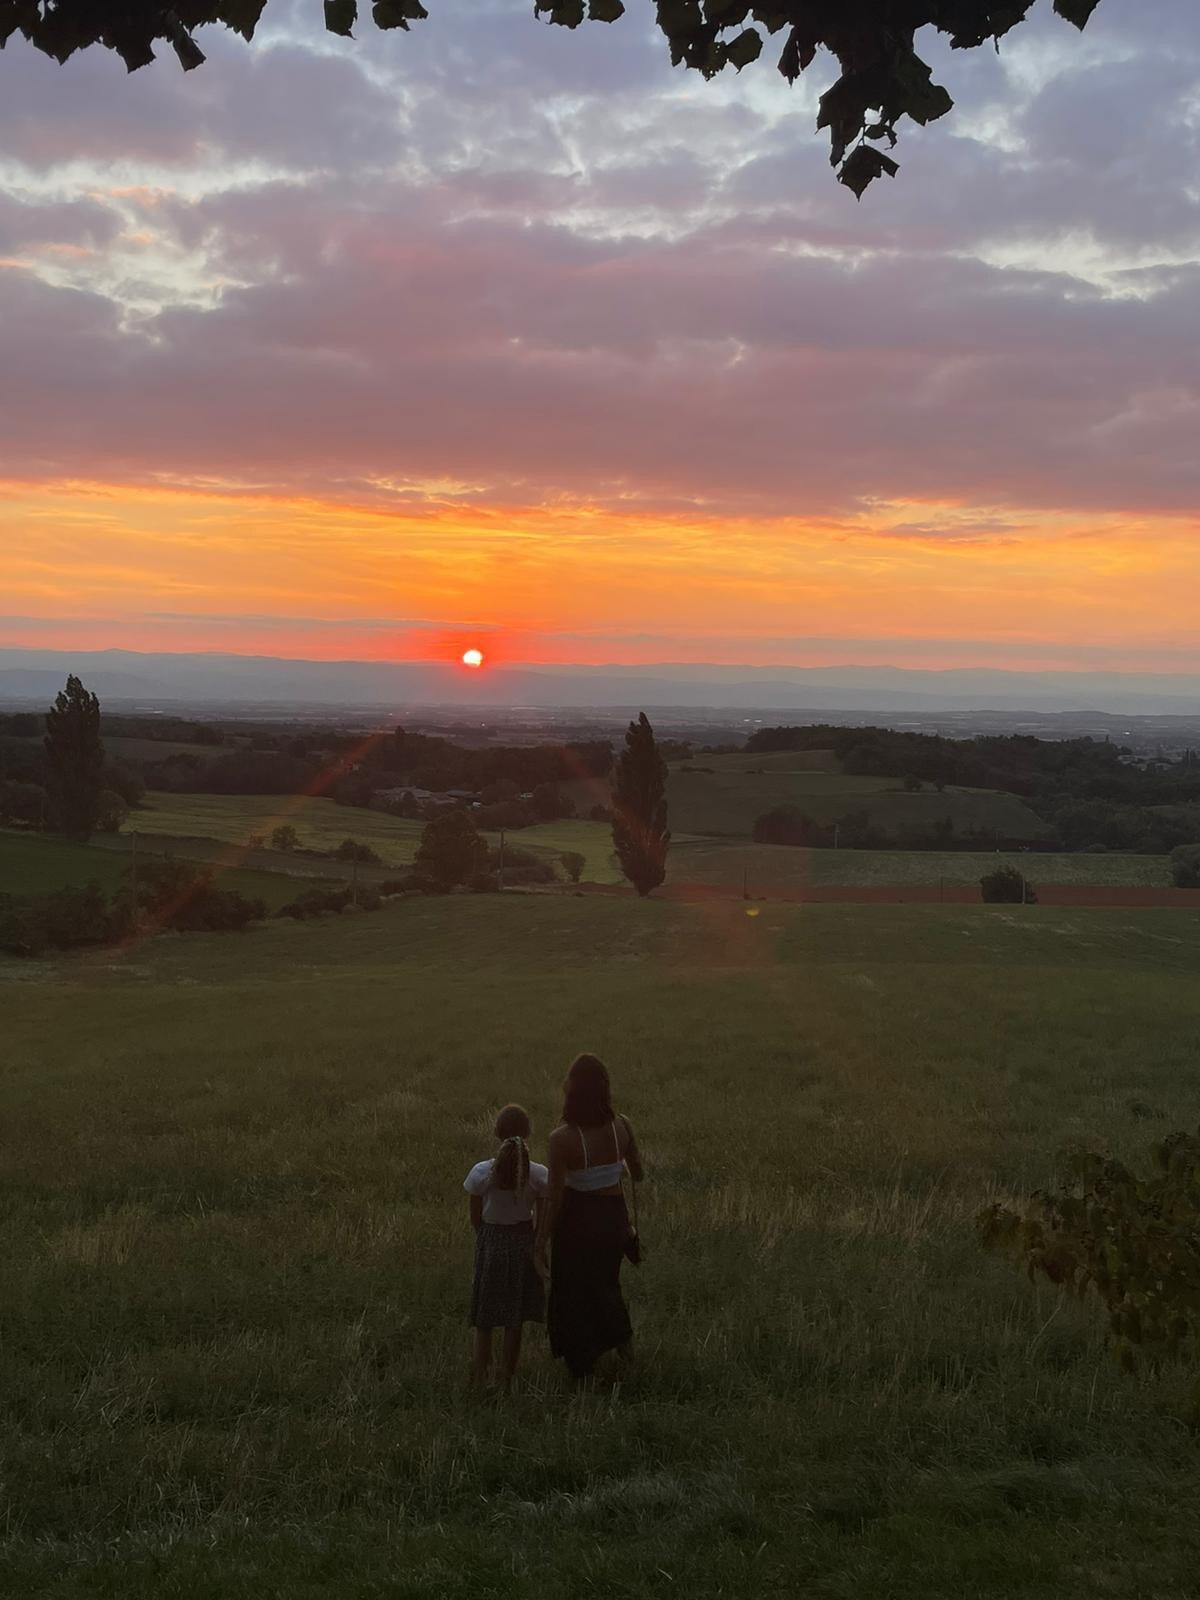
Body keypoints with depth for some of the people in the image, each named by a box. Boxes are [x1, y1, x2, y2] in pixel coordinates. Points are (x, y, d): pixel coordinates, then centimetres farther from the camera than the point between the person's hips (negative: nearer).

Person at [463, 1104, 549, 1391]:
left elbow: (475, 1219, -6)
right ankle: (506, 1380, 21)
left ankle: (479, 1377, 15)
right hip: (524, 1242, 0)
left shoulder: (481, 1173, -17)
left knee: (484, 1323, 15)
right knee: (515, 1323, 14)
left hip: (490, 1243, 0)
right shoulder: (539, 1174, -16)